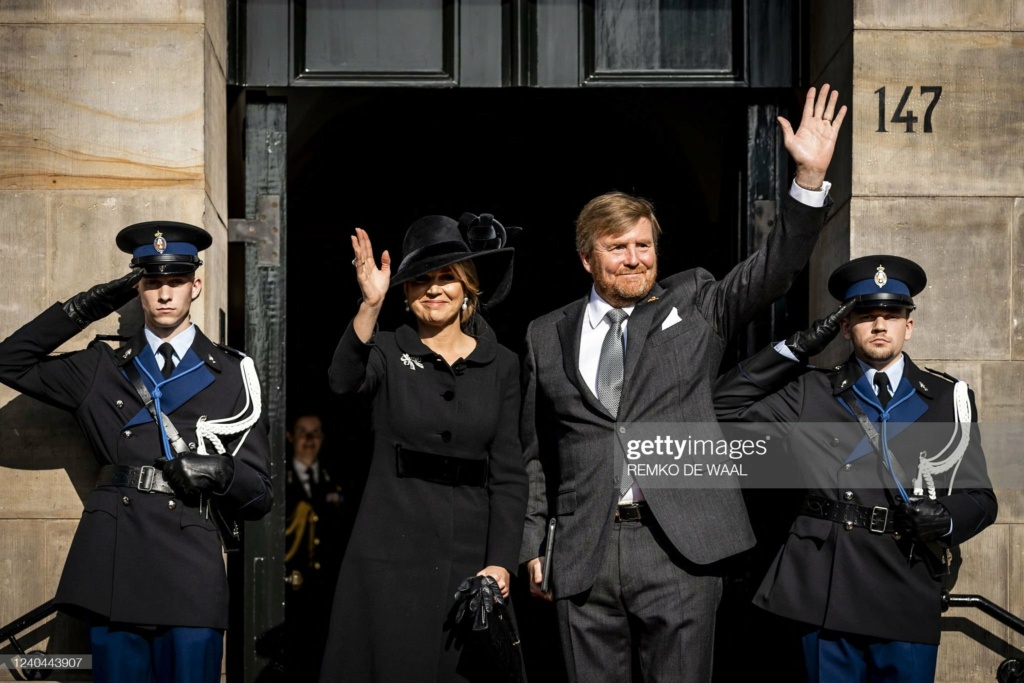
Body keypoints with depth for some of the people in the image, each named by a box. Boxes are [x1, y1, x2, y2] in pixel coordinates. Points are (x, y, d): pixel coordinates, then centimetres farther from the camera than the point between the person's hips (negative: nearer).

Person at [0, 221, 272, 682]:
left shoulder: (232, 376, 9)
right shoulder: (101, 369, 15)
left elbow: (259, 496, 9)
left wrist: (221, 473, -14)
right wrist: (83, 309, 8)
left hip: (191, 575, -1)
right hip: (114, 572, 2)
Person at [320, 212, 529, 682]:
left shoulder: (501, 365, 7)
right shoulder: (387, 352, 1)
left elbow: (508, 473, 4)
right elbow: (344, 380, -23)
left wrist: (501, 563, -6)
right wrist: (370, 304, -37)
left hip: (471, 557, 2)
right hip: (391, 556, -2)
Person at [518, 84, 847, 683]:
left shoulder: (695, 304, 10)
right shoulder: (548, 336, 12)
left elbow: (775, 269, -3)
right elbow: (537, 453, 16)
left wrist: (811, 177, -15)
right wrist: (534, 545, 11)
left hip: (680, 547, -1)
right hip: (583, 558, 2)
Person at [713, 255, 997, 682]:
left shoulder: (948, 399, 9)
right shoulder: (810, 395, 10)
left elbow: (979, 498, 9)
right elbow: (727, 404, 6)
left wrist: (946, 518, -14)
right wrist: (798, 348, 1)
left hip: (909, 600, 0)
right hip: (825, 595, 0)